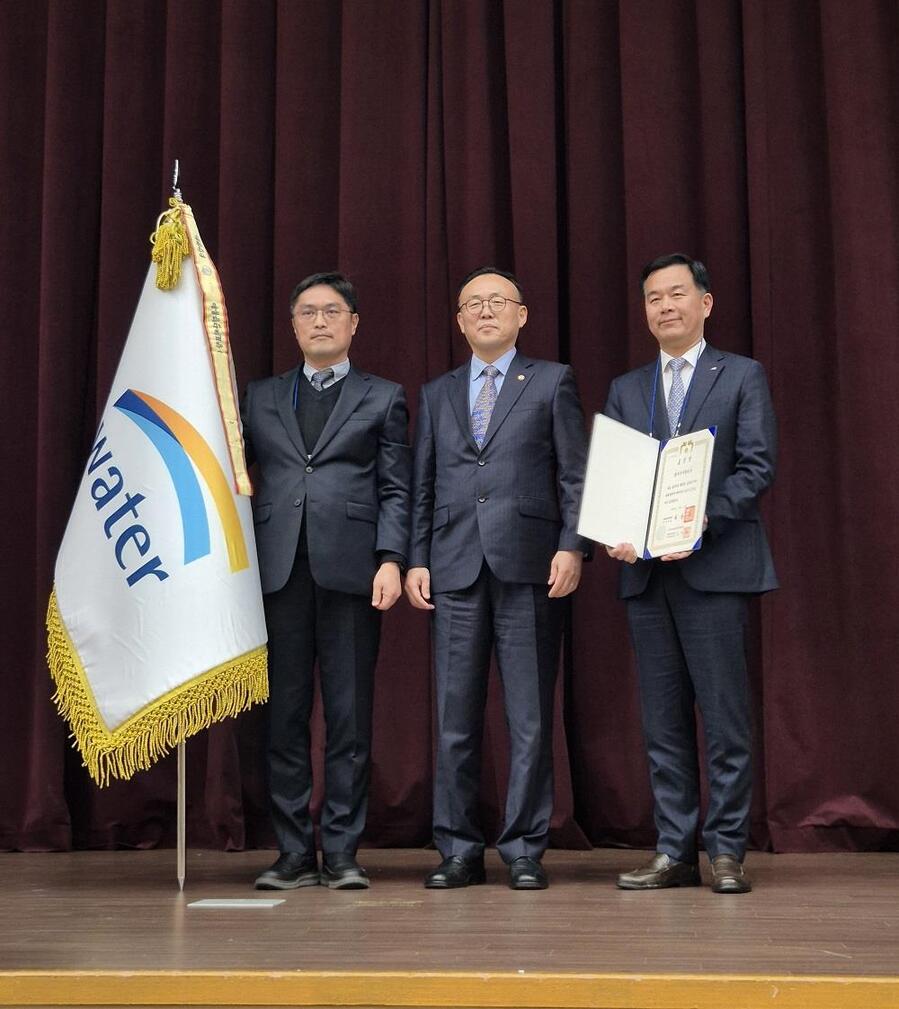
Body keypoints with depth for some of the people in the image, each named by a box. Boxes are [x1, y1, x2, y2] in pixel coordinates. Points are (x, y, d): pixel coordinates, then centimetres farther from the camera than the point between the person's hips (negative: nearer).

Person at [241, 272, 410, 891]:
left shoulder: (383, 398, 12)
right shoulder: (260, 398, 18)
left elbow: (396, 490, 5)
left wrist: (391, 560, -8)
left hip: (350, 570, -2)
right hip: (278, 571, 2)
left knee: (350, 717, -1)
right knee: (283, 716, 3)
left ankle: (342, 852, 6)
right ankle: (294, 852, 10)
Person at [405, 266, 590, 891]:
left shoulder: (552, 382, 9)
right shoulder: (437, 394, 18)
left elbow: (575, 475, 3)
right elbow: (423, 486, 15)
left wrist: (572, 547, -9)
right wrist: (416, 560, 5)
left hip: (529, 567, -3)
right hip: (455, 570, 3)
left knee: (530, 719, 0)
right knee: (455, 719, 4)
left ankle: (525, 851, 9)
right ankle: (459, 851, 13)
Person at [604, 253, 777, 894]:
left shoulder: (742, 376, 7)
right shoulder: (625, 390, 18)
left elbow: (758, 467, -3)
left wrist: (704, 519, -17)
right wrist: (615, 534, -7)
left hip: (715, 565, -4)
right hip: (645, 571, 4)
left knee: (724, 714, -3)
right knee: (663, 720, 6)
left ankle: (727, 852, 5)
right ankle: (675, 852, 12)